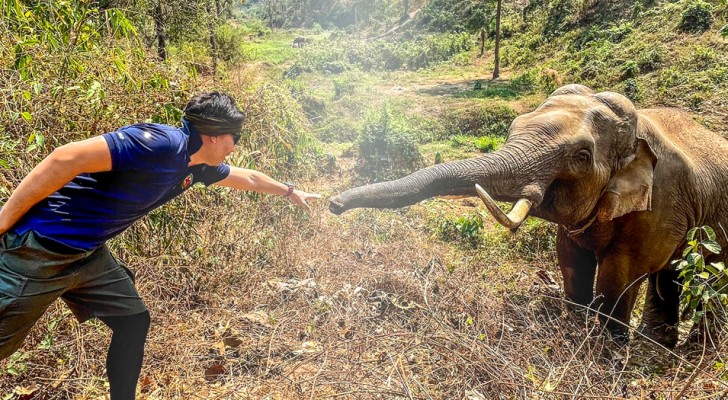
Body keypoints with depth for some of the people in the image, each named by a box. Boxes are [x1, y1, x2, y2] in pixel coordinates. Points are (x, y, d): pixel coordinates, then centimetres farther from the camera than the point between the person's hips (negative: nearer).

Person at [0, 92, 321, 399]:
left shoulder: (197, 166, 5)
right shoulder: (161, 143, -25)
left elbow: (247, 178, 23)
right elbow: (65, 158, -28)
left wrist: (290, 191, 37)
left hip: (88, 254, 9)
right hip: (37, 249, -9)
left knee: (133, 321, 11)